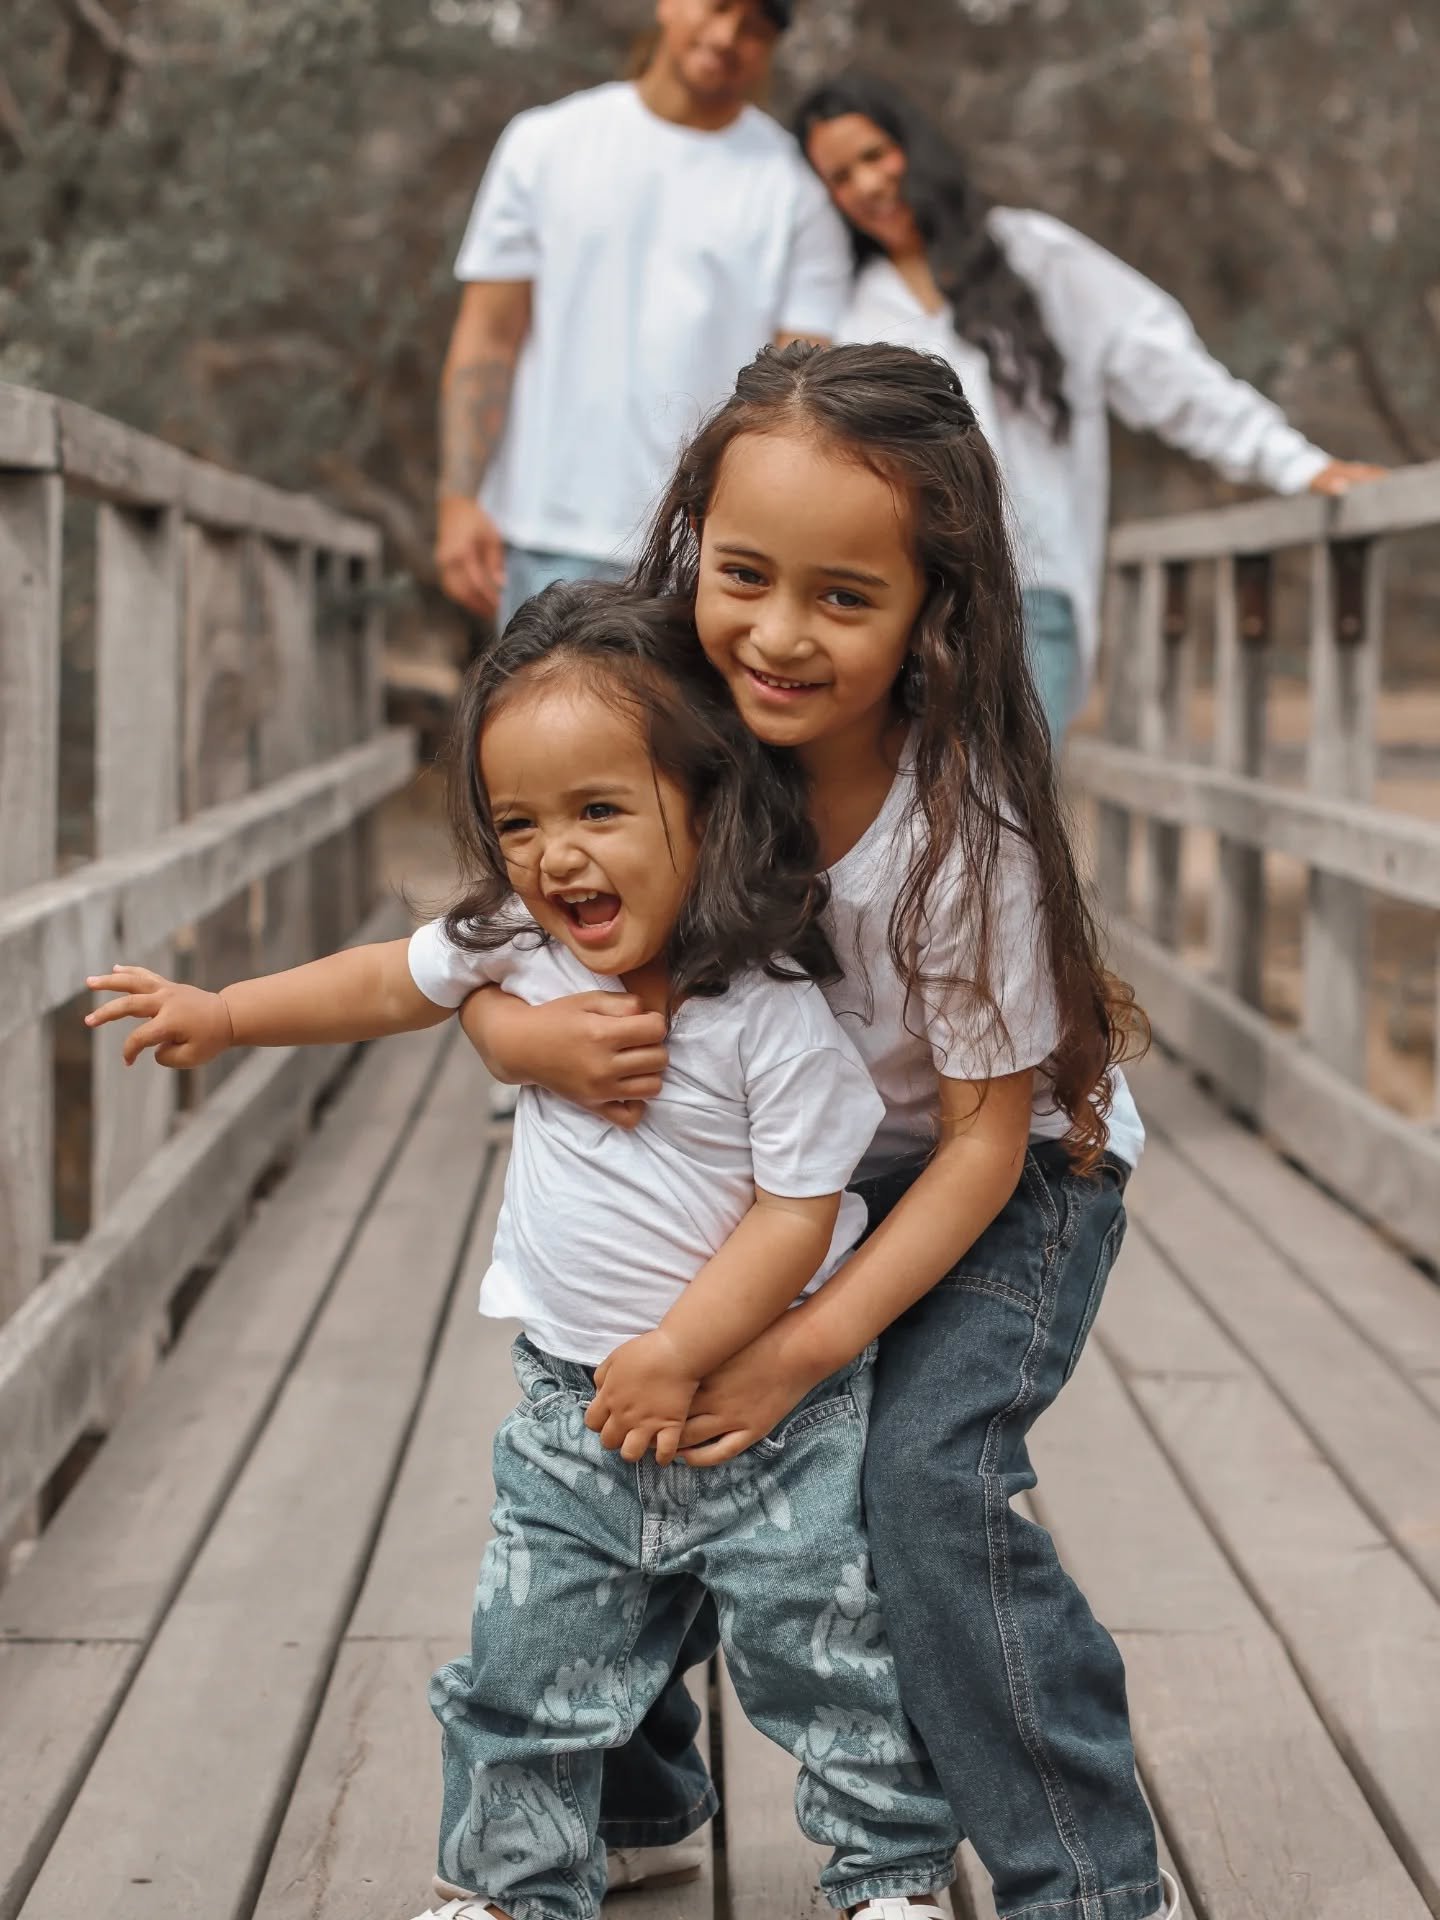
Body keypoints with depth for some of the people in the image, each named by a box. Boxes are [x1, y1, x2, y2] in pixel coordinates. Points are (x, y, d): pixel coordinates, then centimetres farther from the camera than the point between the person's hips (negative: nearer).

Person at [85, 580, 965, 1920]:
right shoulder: (516, 943, -5)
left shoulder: (772, 1012, -21)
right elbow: (392, 982, 15)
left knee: (831, 1664, 6)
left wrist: (677, 1351, -22)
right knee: (523, 1672, 10)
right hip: (574, 1405, 5)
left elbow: (797, 1210, -19)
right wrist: (223, 1014, 17)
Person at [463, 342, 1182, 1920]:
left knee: (927, 1476, -23)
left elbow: (988, 1138, -24)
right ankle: (628, 1794, 24)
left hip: (1015, 1172, -5)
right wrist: (527, 1037, -33)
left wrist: (809, 1348, -29)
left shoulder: (963, 830, -32)